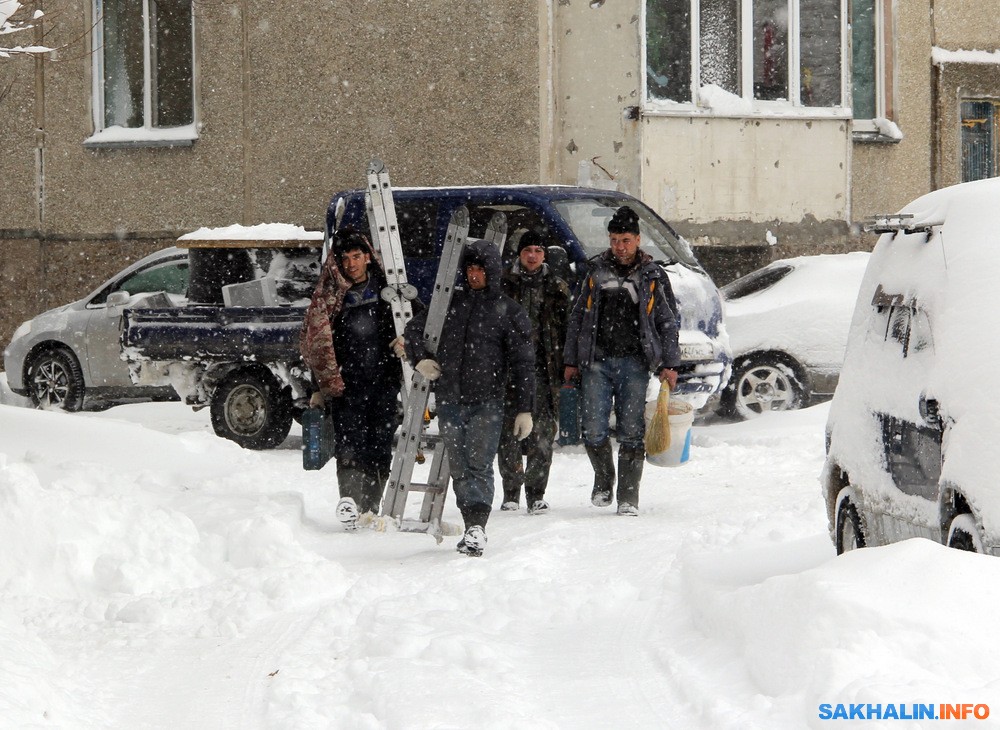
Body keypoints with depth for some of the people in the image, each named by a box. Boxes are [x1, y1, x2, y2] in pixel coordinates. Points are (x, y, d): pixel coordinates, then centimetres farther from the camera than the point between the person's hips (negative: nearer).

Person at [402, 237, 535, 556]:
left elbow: (522, 363, 2)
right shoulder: (449, 302, 12)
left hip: (487, 401, -4)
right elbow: (414, 328, 24)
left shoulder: (508, 310, 3)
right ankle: (472, 526, 13)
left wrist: (524, 409, -2)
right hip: (449, 400, 4)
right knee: (459, 468, 6)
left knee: (479, 465, -14)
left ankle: (477, 527, -21)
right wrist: (419, 359, 4)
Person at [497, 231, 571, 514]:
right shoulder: (504, 283, 8)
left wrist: (567, 367, 6)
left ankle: (536, 493, 1)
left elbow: (564, 329, 13)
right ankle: (511, 492, 7)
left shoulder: (555, 287, 13)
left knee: (542, 430, -5)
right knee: (509, 429, -1)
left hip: (543, 366, 1)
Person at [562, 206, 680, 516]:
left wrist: (668, 364, -1)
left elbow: (668, 323, 8)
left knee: (631, 432, -3)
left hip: (634, 362, -1)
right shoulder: (596, 272, 11)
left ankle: (628, 496, 3)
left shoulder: (653, 276, 7)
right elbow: (577, 318, 14)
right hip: (596, 361, 1)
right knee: (593, 431, -4)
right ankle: (603, 479, 20)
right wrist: (571, 361, 10)